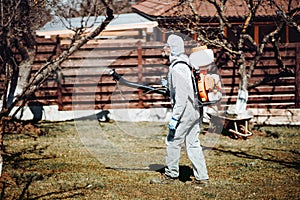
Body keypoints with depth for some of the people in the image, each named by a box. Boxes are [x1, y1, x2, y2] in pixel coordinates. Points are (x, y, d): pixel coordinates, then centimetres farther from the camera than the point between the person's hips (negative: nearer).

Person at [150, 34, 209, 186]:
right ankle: (202, 177, 10)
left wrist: (175, 118, -22)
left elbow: (181, 96, -22)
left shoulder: (177, 68, -17)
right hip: (195, 111, 10)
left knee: (173, 141, 2)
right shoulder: (186, 65, 14)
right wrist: (169, 86, 27)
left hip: (185, 111, -10)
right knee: (193, 144, 11)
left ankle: (171, 174, 12)